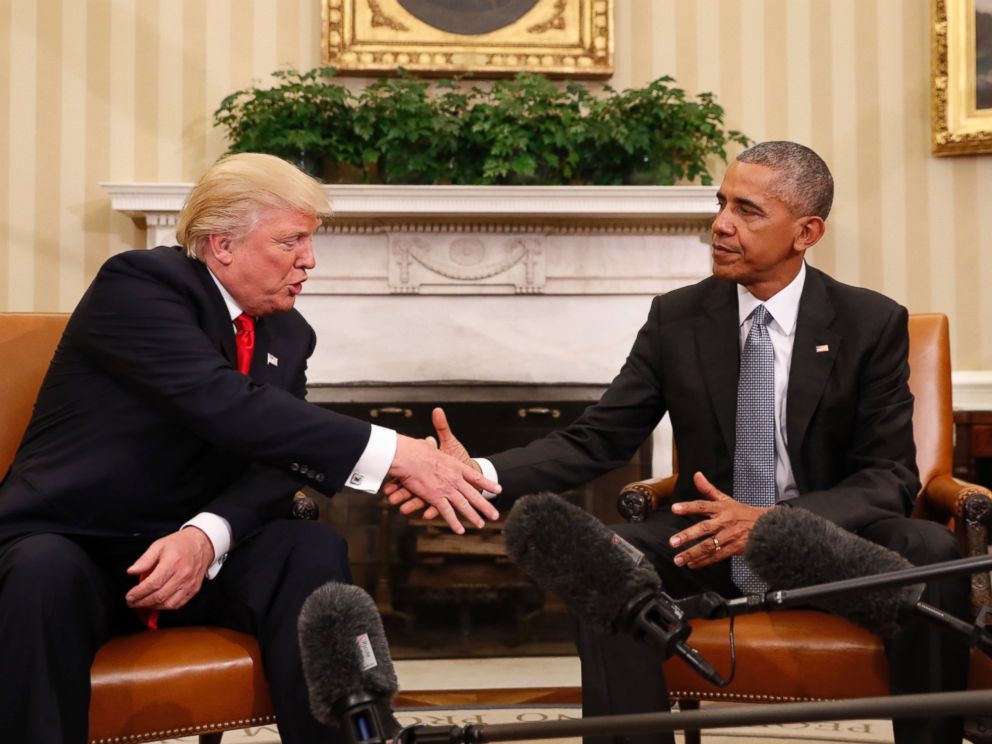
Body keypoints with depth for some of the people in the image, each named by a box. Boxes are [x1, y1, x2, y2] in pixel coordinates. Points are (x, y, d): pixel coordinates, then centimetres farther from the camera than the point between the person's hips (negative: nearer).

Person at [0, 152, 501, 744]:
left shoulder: (288, 334, 6)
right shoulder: (140, 283, -15)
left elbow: (275, 460, -5)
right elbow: (227, 405, -31)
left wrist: (206, 536, -27)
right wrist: (393, 454, -36)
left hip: (188, 546, 5)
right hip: (66, 546, -5)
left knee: (314, 550, -22)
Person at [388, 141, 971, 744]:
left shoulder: (873, 323, -5)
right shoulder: (676, 318, -1)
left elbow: (891, 474, -8)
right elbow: (596, 439, -4)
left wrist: (775, 521, -28)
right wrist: (482, 474, -23)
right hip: (709, 543, 1)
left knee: (931, 553, -31)